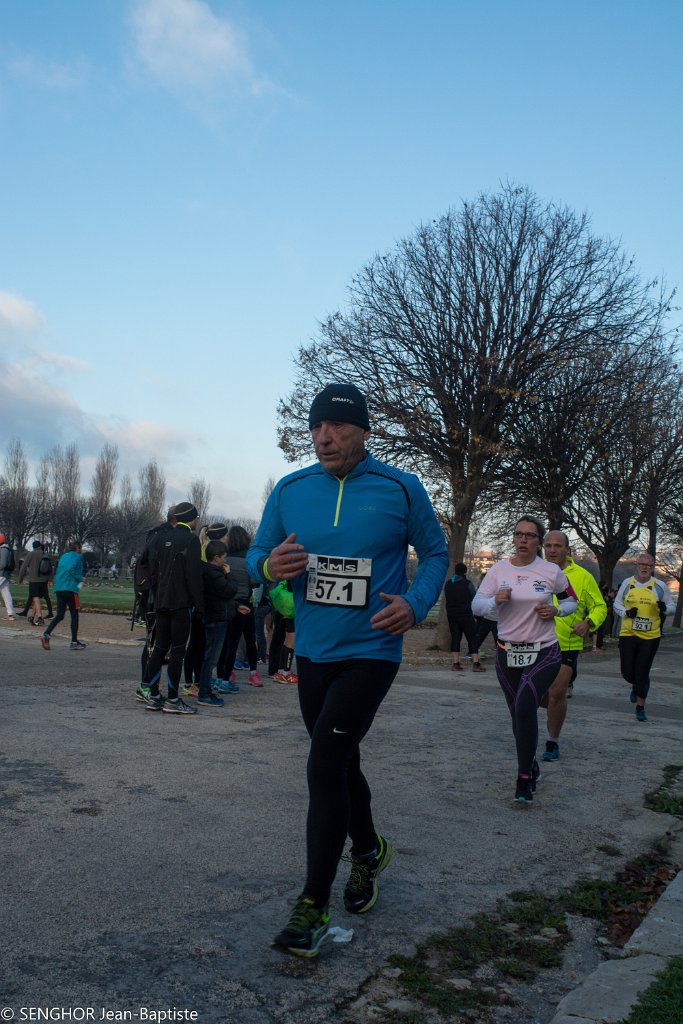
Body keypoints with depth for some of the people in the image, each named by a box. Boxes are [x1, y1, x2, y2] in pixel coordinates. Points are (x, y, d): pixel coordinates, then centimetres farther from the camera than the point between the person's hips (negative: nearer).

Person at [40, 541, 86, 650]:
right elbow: (71, 569, -20)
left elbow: (58, 572, 20)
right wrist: (80, 578, -9)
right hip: (70, 588, -7)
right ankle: (74, 642, 5)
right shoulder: (77, 556, -3)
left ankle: (46, 634, -11)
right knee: (74, 615, 2)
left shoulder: (63, 556, 20)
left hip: (59, 588, 7)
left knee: (60, 615, 9)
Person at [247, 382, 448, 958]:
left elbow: (436, 553, 3)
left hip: (371, 651, -5)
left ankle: (313, 908, -1)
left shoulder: (401, 489, -7)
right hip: (313, 651, 5)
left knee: (325, 766, -14)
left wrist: (416, 604, -15)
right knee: (339, 763, 19)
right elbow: (258, 554, 9)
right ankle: (368, 852, 45)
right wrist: (270, 566, -16)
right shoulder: (290, 490, 1)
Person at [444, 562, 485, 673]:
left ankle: (455, 663, 3)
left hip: (451, 615, 5)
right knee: (472, 638, 0)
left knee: (455, 638, 7)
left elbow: (446, 598, 10)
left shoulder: (448, 584, 6)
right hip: (465, 614, -5)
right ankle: (476, 663, -3)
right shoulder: (467, 583, -9)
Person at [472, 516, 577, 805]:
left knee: (525, 706, -21)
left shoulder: (551, 571, -2)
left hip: (543, 652, -3)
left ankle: (524, 778, -10)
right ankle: (531, 767, 34)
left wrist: (556, 610, -8)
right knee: (518, 713, 12)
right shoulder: (499, 570, 0)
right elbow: (476, 605, -1)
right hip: (507, 652, 3)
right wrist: (495, 600, -22)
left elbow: (571, 600, 13)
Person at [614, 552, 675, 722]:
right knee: (627, 672, 3)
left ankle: (640, 708, 13)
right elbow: (616, 604, 12)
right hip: (628, 634, 1)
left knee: (642, 673, -3)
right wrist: (626, 612, -8)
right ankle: (636, 686, 39)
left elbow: (672, 607, 9)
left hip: (650, 637, -1)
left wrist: (664, 608, -14)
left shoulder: (660, 586, 1)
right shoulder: (627, 583, 4)